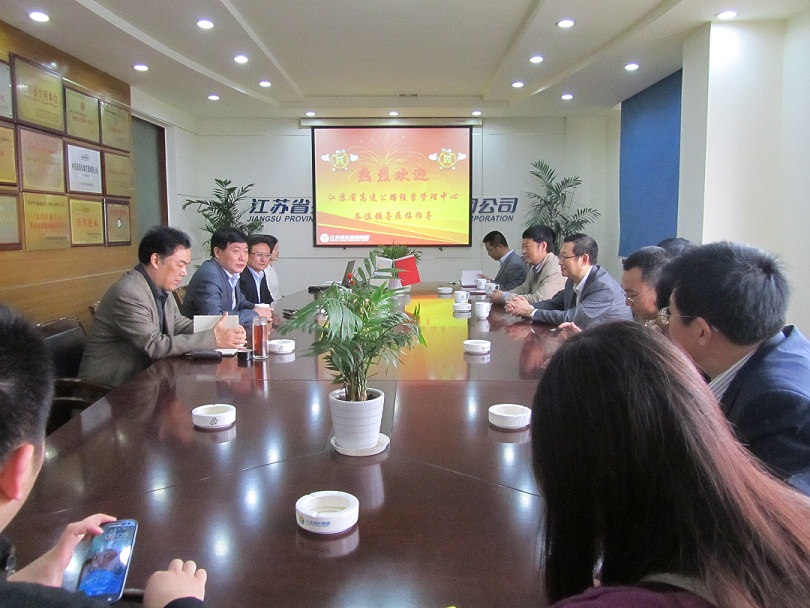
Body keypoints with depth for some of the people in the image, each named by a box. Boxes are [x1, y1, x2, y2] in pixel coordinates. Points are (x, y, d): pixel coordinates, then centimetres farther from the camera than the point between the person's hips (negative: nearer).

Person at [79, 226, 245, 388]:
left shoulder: (161, 288, 4)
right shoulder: (128, 294, -22)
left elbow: (179, 325, 9)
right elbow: (156, 345, -24)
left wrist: (217, 330, -9)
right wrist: (213, 339, -24)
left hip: (141, 375, 8)